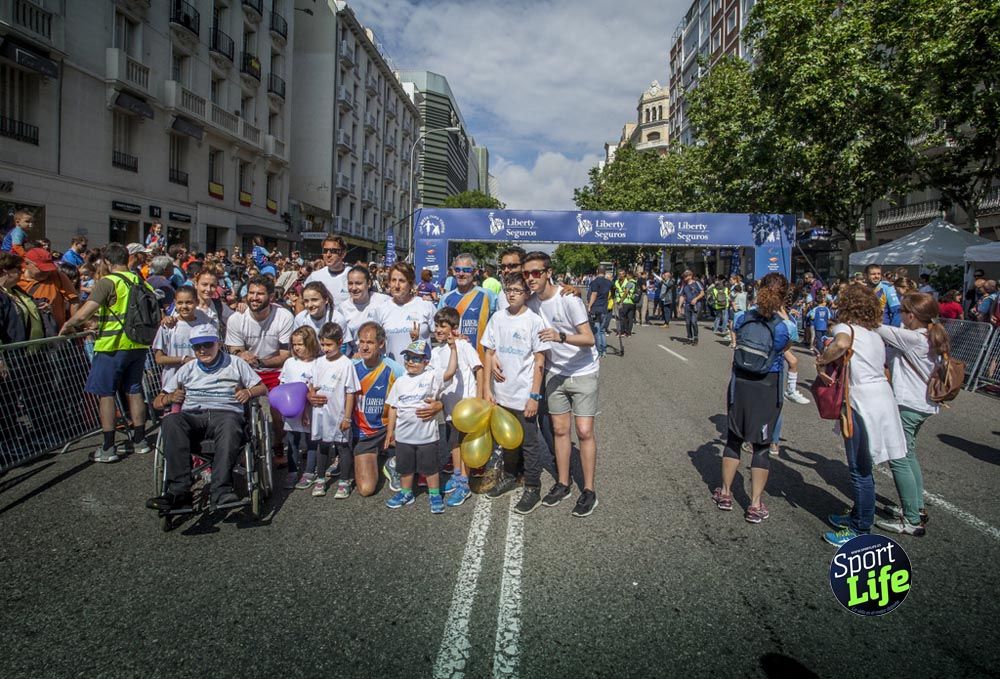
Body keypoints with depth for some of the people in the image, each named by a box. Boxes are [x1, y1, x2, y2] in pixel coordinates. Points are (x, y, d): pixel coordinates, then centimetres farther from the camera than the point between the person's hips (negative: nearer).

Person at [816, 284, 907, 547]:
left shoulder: (845, 327, -7)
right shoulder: (875, 335, 17)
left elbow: (841, 344, -30)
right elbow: (884, 369, 18)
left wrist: (821, 361, -17)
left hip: (863, 404, -8)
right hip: (883, 397, 8)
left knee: (860, 470, 1)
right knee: (861, 466, 19)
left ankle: (860, 531, 9)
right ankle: (858, 517, 31)